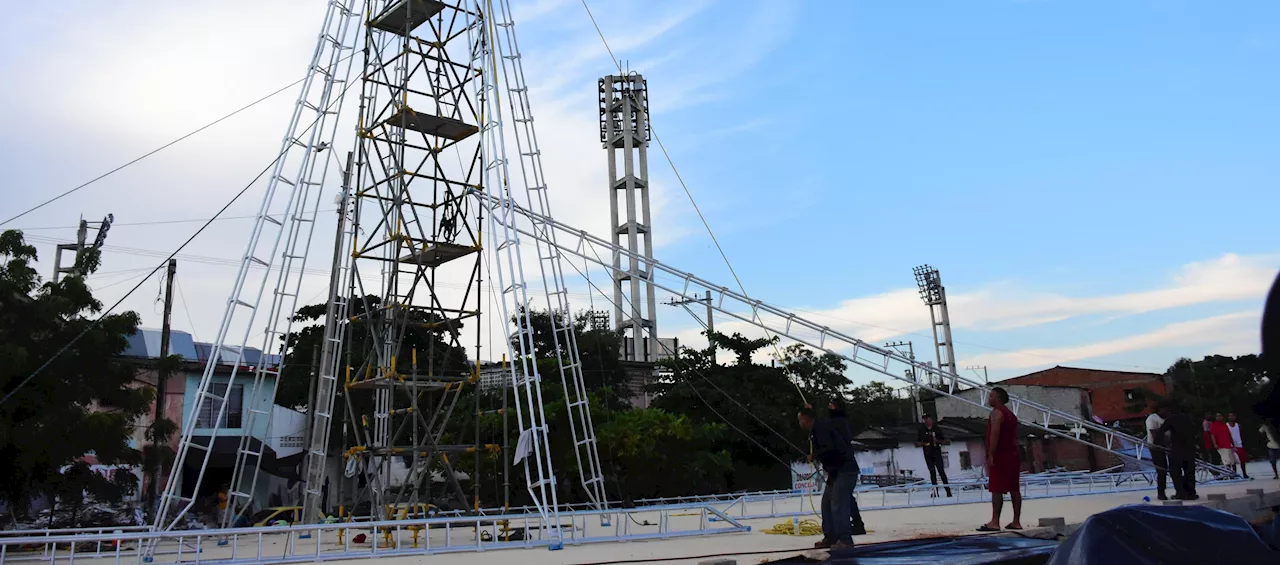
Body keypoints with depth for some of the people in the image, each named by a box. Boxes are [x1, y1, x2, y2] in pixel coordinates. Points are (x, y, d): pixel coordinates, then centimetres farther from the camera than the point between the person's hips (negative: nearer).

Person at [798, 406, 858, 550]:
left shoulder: (820, 427, -16)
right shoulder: (818, 428, 15)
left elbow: (829, 448, -28)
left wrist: (814, 455, -11)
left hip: (845, 470, -11)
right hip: (835, 471, 11)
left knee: (837, 505, -14)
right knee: (827, 503, 12)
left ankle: (845, 540, -11)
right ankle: (831, 537, 17)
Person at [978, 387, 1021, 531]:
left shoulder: (996, 412, -11)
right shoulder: (1010, 414, 19)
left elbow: (995, 434, -21)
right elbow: (1015, 437, 21)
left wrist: (990, 455, -22)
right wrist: (1014, 453, 23)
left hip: (1000, 456, -10)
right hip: (1012, 455, 10)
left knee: (996, 490, -10)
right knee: (1014, 489, 8)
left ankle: (995, 522, -13)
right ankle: (1016, 522, 11)